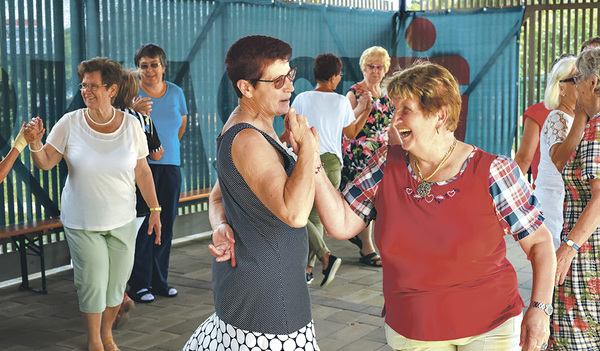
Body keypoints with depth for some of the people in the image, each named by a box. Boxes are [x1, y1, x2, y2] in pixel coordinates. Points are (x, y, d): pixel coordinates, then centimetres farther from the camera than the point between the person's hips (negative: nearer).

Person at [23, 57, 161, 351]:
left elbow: (141, 171, 3)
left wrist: (155, 209, 3)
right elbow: (45, 163, -5)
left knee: (117, 282, 11)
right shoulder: (70, 123, -8)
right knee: (92, 284, 2)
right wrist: (34, 142, -25)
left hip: (122, 220, 2)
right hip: (82, 222, -2)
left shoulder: (130, 125, -4)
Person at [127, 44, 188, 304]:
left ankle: (159, 281, 20)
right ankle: (139, 284, 4)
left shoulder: (175, 92, 10)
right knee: (143, 223, -5)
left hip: (170, 165, 5)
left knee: (166, 224, 8)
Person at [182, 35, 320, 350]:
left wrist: (221, 227, -3)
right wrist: (309, 147, -24)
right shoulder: (248, 141, -23)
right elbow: (295, 213, -35)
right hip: (265, 292, -10)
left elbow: (217, 196, 19)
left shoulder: (247, 129, 11)